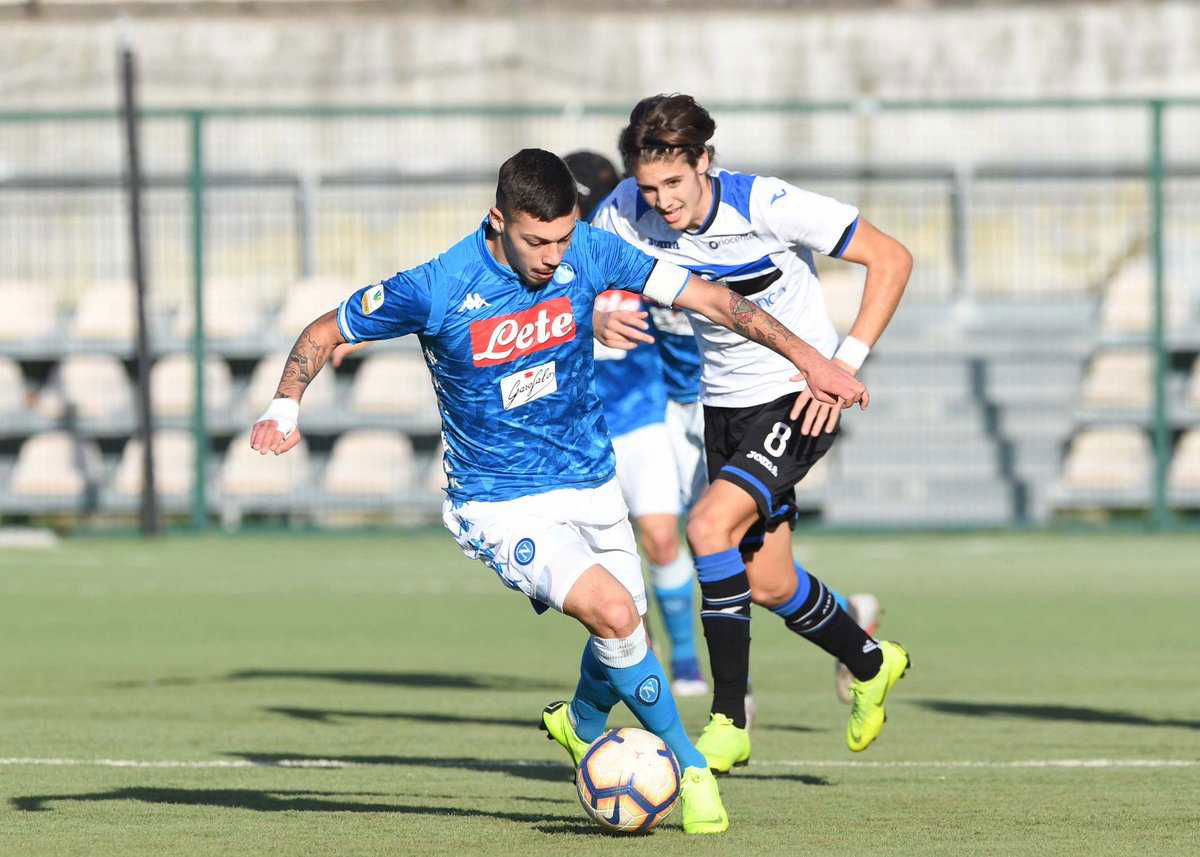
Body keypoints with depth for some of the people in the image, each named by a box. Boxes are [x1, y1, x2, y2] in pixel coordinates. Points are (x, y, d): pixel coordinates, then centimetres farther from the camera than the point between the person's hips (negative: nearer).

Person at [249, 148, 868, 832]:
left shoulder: (588, 254, -11)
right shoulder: (434, 290, -20)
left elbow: (708, 297, -5)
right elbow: (325, 333, -6)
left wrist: (807, 358, -9)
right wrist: (286, 408, -23)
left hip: (592, 486, 5)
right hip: (502, 508, -5)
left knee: (624, 637, 13)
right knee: (613, 613, -25)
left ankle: (581, 725, 48)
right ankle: (689, 768, -8)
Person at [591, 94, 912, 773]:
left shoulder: (768, 207, -24)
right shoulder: (630, 212, -13)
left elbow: (891, 259, -17)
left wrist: (845, 365, -23)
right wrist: (598, 320, -25)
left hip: (798, 399, -6)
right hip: (723, 405, 6)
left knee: (711, 525, -24)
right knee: (767, 583, 8)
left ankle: (730, 719, -13)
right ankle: (870, 664, 35)